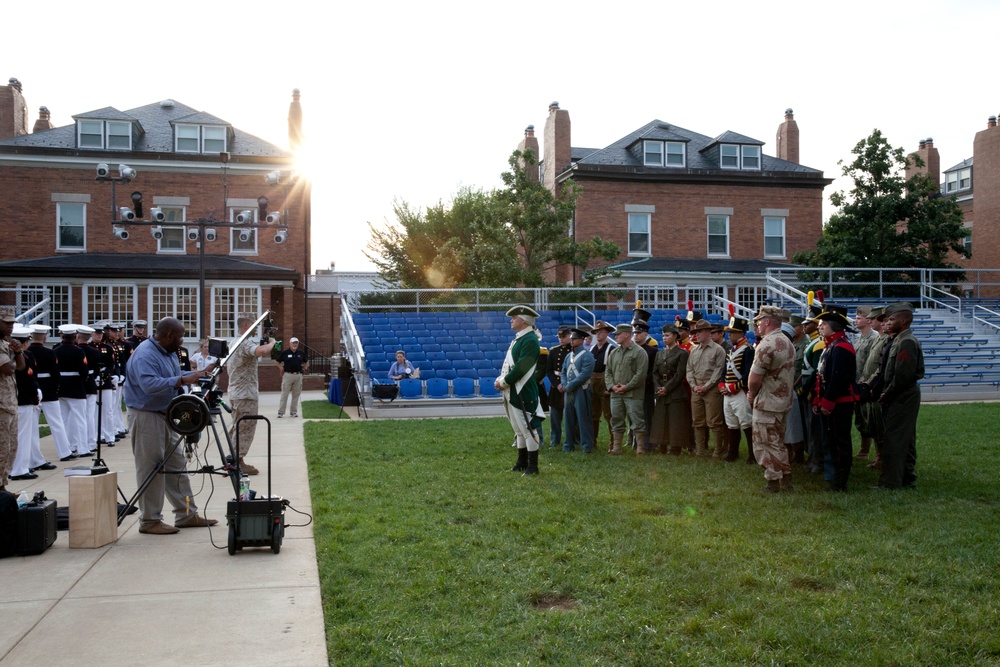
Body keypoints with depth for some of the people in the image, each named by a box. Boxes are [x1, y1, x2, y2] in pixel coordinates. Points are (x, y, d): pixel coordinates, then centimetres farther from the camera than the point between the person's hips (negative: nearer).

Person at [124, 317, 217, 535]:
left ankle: (187, 514, 19)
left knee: (176, 464, 12)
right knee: (151, 469, -3)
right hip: (146, 416, -10)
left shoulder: (169, 352, 12)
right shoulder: (145, 355, -19)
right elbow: (150, 385, -33)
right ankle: (150, 521, 7)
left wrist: (196, 374, 10)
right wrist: (183, 380, -33)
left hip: (166, 415, 10)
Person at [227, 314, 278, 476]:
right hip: (246, 394, -10)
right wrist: (271, 343, -18)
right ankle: (239, 461, -4)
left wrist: (265, 344, 11)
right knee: (245, 428, -5)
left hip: (236, 393, 10)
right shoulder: (246, 342, -17)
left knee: (238, 428, 16)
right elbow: (261, 351, -37)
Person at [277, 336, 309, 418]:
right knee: (284, 394, -3)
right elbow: (278, 362, 8)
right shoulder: (284, 352, -1)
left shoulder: (301, 353, 9)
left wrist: (305, 368, 6)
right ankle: (280, 412, 1)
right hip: (288, 375, -3)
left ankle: (294, 411, 15)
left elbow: (306, 362, 22)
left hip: (298, 375, 3)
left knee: (296, 394, 7)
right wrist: (281, 369, -5)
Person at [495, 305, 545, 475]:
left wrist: (503, 382, -14)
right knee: (519, 429, 16)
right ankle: (522, 462, 26)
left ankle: (532, 466, 3)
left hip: (523, 393, -10)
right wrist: (501, 379, 2)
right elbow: (508, 364, 19)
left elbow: (521, 368, -21)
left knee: (528, 428, -3)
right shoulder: (518, 339, 15)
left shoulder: (530, 340, -15)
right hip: (512, 393, 10)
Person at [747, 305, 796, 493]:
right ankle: (786, 479, 24)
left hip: (767, 403, -9)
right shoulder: (788, 343, 10)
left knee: (765, 443, 2)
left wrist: (752, 395, -2)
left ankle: (774, 482, 8)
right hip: (784, 401, 9)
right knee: (777, 442, 19)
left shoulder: (766, 344, -20)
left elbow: (754, 379, -23)